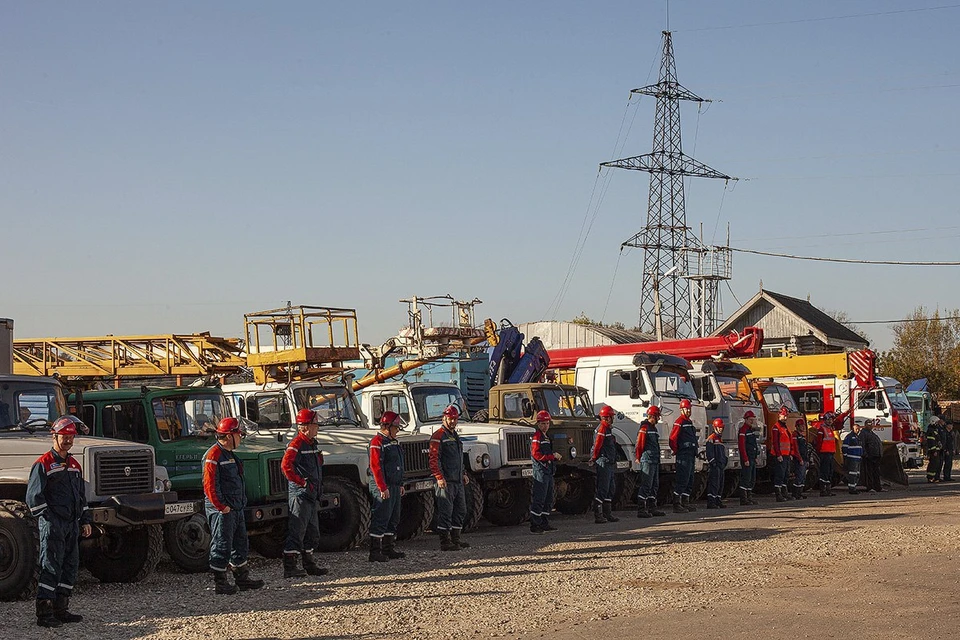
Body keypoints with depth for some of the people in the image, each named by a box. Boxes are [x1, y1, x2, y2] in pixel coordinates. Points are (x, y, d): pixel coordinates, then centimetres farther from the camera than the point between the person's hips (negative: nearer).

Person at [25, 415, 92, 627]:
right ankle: (44, 613, -8)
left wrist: (85, 521, 17)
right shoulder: (43, 464, -6)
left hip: (72, 524, 8)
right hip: (52, 525, -8)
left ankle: (61, 609, 17)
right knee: (51, 568, -9)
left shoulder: (74, 465, 17)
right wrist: (48, 519, -14)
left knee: (70, 566, 9)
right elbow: (34, 496, -11)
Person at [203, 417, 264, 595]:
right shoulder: (213, 455, -15)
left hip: (236, 508, 10)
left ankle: (242, 578, 24)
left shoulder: (230, 455, 18)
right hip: (222, 511, -10)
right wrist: (221, 507, -20)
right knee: (221, 546, -3)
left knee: (240, 543, 15)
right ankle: (220, 582, 4)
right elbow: (209, 485, -21)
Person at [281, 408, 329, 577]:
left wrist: (319, 485, 17)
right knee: (297, 531, -7)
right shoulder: (296, 444, -15)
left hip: (312, 494, 10)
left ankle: (309, 563, 25)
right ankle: (290, 567, -4)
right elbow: (285, 466, -27)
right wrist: (302, 482, -21)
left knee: (313, 533, 16)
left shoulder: (313, 443, 15)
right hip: (299, 495, -10)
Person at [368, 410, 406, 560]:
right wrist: (383, 488, -23)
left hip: (394, 487, 10)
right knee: (380, 519, -8)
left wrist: (401, 484, 22)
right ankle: (375, 552, -7)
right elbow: (376, 466, -20)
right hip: (383, 487, -10)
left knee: (393, 519, 14)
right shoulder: (377, 442, -13)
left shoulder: (393, 442, 18)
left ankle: (389, 549, 22)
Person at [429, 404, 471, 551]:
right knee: (446, 511, -7)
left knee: (460, 510, 12)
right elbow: (434, 459, -16)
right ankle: (445, 542, -5)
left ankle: (455, 539, 21)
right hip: (446, 481, -9)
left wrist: (463, 474, 24)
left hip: (458, 481, 9)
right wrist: (439, 477, -24)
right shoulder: (438, 436, -9)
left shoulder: (455, 436, 21)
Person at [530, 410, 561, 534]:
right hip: (541, 471, -10)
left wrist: (556, 458, 6)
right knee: (538, 500, -10)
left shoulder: (545, 437, 21)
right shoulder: (536, 436, -10)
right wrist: (553, 456, -17)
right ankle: (534, 526, -9)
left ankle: (545, 524, 18)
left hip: (548, 472, 10)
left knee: (548, 500, 13)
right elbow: (537, 455, -19)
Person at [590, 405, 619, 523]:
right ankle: (598, 516, -7)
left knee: (610, 488, 15)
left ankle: (608, 514, 22)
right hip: (604, 463, -11)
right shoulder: (602, 428, -15)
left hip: (610, 464, 11)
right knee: (602, 490, -8)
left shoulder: (607, 428, 18)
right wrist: (594, 458, -9)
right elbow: (597, 445, -19)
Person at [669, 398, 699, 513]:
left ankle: (685, 503, 19)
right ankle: (677, 505, -12)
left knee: (689, 481, 13)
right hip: (683, 456, -10)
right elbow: (672, 439, -18)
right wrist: (676, 451, -10)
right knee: (682, 480, -12)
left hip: (691, 456, 10)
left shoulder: (690, 422, 20)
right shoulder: (679, 422, -11)